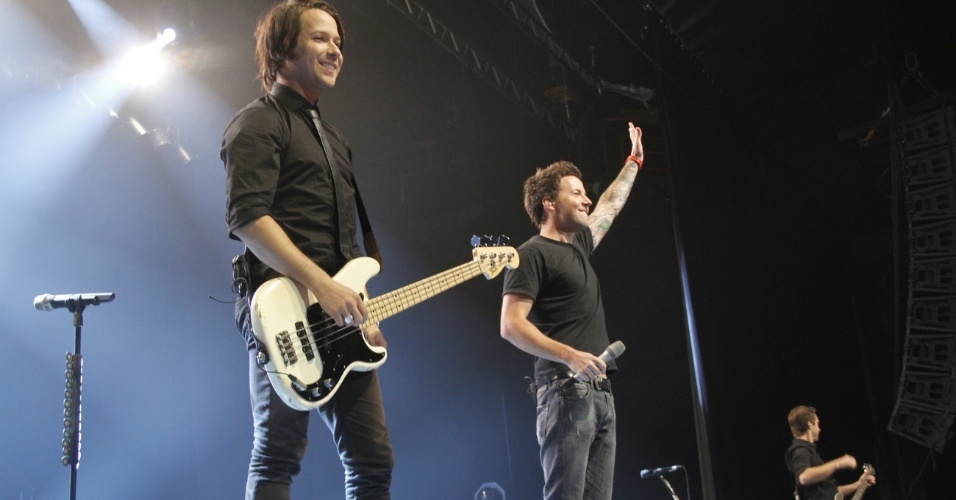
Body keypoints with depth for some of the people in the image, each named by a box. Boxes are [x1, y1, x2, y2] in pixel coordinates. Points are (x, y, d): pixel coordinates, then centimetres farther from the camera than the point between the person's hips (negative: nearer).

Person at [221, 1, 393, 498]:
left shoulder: (333, 139, 24)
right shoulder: (259, 122, -2)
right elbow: (246, 217, -17)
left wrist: (363, 315, 17)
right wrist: (321, 285, -24)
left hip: (340, 320, 8)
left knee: (373, 460, 7)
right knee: (278, 458, -4)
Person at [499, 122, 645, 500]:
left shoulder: (578, 245, 21)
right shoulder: (533, 254, -4)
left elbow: (610, 206, 40)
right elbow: (511, 326, -13)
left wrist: (633, 162, 47)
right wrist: (570, 356, -21)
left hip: (600, 393, 9)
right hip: (566, 391, -9)